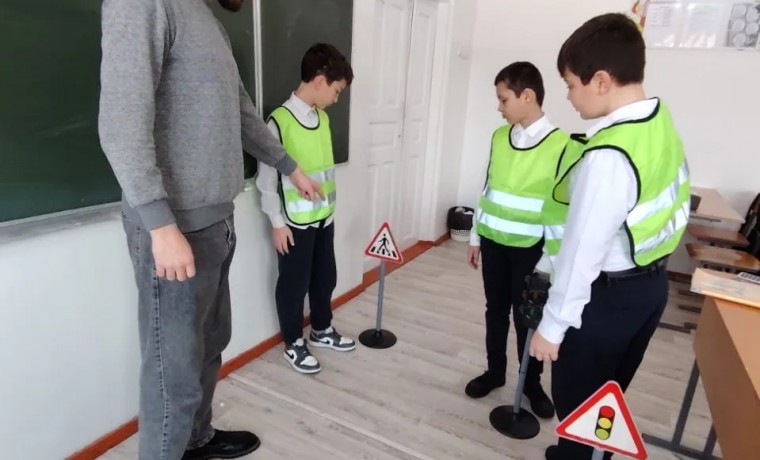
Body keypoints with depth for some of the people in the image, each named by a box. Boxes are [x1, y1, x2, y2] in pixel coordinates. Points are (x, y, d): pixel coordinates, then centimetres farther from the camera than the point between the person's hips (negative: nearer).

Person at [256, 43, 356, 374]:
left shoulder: (323, 118, 6)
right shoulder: (280, 121, -17)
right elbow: (266, 179, -15)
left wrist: (328, 206, 17)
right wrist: (277, 223, -13)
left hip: (324, 216, 7)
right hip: (295, 222, -7)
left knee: (325, 278, 19)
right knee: (294, 284, 9)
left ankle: (322, 331, 40)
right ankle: (293, 344, 27)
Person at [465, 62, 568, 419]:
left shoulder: (561, 145, -13)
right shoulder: (499, 137, 3)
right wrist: (475, 236, 11)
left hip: (530, 247, -4)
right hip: (493, 241, 5)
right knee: (495, 310, 15)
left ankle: (532, 383, 29)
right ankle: (495, 371, 34)